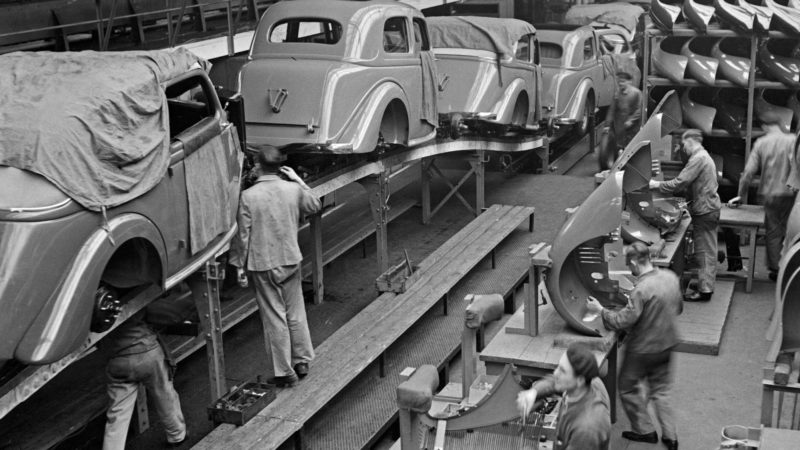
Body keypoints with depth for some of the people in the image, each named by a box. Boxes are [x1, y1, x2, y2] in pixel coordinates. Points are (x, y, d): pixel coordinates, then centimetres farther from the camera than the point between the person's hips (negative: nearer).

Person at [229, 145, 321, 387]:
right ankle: (301, 362, 28)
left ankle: (285, 373, 11)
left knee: (274, 318, 5)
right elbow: (315, 206, 15)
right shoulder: (294, 190, -5)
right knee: (296, 313, 17)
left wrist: (239, 264, 2)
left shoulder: (248, 196, -14)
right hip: (291, 260, 3)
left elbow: (243, 234, -9)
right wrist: (299, 181, 17)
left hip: (262, 265, -3)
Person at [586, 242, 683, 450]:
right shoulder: (671, 277, -5)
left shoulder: (641, 289, -29)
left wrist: (600, 310, -14)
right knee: (660, 390, 21)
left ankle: (645, 431, 24)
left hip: (643, 349, -7)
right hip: (667, 345, 7)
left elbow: (623, 321, -27)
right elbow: (678, 308, 10)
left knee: (627, 388, 15)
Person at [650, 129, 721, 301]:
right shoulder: (704, 156, 15)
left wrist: (657, 184, -12)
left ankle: (704, 290, -2)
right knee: (707, 250, 15)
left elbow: (680, 182, -22)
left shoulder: (698, 158, -18)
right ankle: (706, 284, 24)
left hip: (704, 211, -10)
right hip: (710, 208, 10)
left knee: (704, 251, -6)